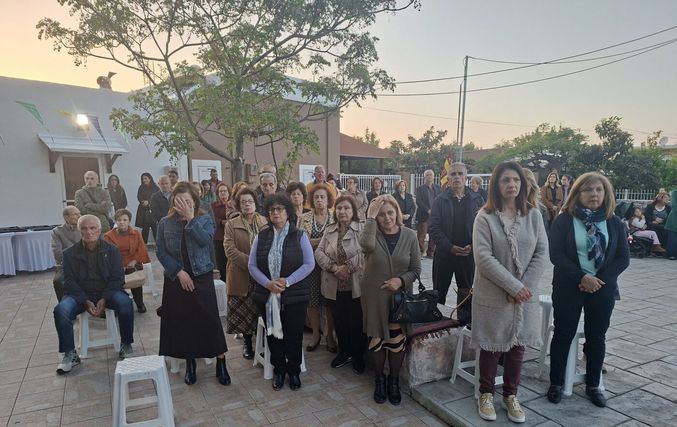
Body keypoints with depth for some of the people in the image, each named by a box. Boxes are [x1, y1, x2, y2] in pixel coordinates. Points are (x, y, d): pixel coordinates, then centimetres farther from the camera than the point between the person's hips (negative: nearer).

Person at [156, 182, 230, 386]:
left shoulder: (205, 220, -2)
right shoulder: (165, 223, 2)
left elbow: (206, 240, -20)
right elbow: (161, 252, -1)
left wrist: (190, 218, -21)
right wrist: (179, 272, -10)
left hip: (202, 277, -2)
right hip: (176, 279, 2)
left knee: (209, 319, -3)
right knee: (182, 321, 7)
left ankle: (220, 362, 11)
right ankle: (190, 363, 26)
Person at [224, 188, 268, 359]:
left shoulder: (265, 223, 4)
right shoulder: (231, 225, 1)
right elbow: (230, 250, -8)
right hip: (241, 277, 0)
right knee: (244, 313, 8)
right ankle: (247, 343, 27)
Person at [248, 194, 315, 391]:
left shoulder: (300, 236, -3)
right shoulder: (261, 236, 5)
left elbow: (309, 264, -8)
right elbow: (252, 265, 2)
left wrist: (287, 281, -16)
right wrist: (267, 283, -13)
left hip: (294, 296, -2)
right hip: (267, 296, 2)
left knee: (294, 335, 6)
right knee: (273, 334, 12)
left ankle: (294, 370, 29)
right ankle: (278, 370, 32)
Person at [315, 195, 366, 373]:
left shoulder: (362, 229, -6)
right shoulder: (329, 230, 9)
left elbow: (364, 252, -18)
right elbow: (319, 252, 1)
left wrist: (347, 267, -20)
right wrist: (334, 267, -14)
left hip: (355, 286, -4)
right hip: (334, 287, 4)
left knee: (357, 322, 7)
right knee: (339, 322, 17)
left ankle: (358, 356, 27)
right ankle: (344, 352, 37)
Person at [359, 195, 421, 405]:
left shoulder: (409, 235, -5)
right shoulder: (372, 233, -8)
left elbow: (416, 269, -1)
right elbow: (366, 245, -35)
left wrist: (401, 280, -19)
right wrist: (370, 218, -29)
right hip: (374, 297, 0)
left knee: (397, 340, 10)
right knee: (377, 340, 12)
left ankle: (394, 381, 33)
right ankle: (379, 380, 35)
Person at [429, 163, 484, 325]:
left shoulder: (477, 200, 2)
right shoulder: (440, 200, 0)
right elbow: (434, 228, -6)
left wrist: (472, 246, -14)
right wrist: (450, 247, -16)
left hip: (469, 254, 1)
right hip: (444, 253, -1)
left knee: (467, 291, 13)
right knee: (439, 291, 8)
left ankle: (466, 321, 29)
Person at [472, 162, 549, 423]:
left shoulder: (533, 215, 1)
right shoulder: (485, 217, -10)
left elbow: (541, 253, -2)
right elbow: (483, 257, -17)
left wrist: (525, 286, -12)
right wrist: (514, 286, -19)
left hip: (525, 294, 3)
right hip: (492, 294, -3)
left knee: (517, 345, 13)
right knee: (492, 345, 9)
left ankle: (511, 395, 32)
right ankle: (486, 394, 29)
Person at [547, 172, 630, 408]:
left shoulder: (614, 223, 4)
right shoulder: (564, 220, -5)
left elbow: (623, 258, 1)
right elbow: (556, 255, -11)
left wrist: (600, 279, -12)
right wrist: (582, 277, -19)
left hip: (603, 289, 3)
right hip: (568, 288, -3)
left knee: (596, 337, 12)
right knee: (563, 334, 5)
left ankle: (593, 385, 29)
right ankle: (556, 382, 19)